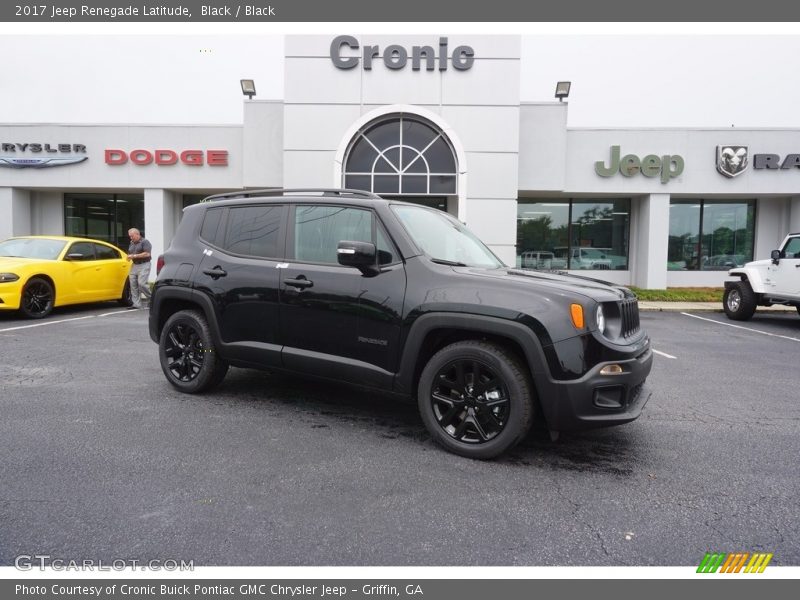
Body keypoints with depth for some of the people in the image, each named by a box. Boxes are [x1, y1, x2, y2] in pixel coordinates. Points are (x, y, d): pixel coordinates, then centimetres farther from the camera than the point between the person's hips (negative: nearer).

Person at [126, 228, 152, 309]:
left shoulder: (145, 242, -5)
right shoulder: (131, 243, 20)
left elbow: (147, 254, -16)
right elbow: (129, 253, 30)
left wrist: (134, 256, -16)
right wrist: (129, 257, 6)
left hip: (144, 265, -8)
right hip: (134, 265, 8)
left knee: (142, 283, -17)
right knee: (133, 284, 1)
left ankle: (151, 299, 2)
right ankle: (136, 304, 4)